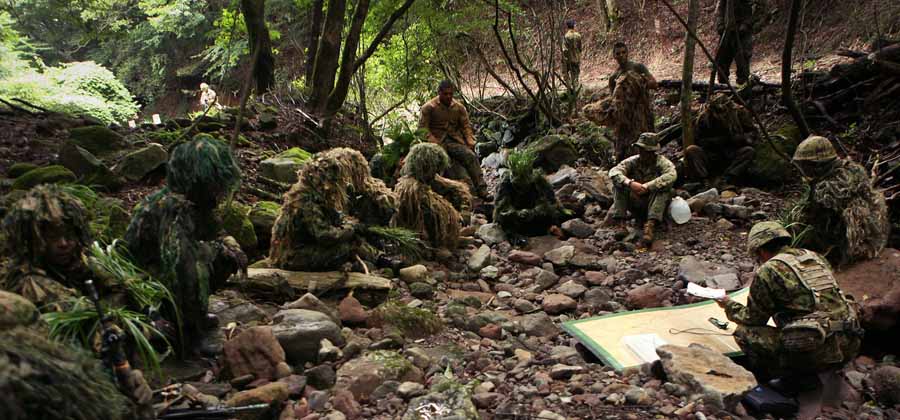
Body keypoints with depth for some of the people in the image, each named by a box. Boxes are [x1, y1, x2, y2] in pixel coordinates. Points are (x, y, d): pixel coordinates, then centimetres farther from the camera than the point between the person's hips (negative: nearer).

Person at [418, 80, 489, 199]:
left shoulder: (459, 107, 13)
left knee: (471, 156, -23)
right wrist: (434, 143, -15)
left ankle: (481, 190, -26)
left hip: (454, 140, 3)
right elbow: (422, 128, -2)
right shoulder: (428, 107, 1)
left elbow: (466, 126, 14)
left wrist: (470, 143, -2)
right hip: (437, 141, -3)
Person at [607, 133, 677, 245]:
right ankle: (620, 223, -28)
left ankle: (650, 226, -40)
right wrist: (629, 183, -36)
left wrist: (646, 186, -35)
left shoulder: (662, 162, -11)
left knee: (663, 187, -29)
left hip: (656, 206, -2)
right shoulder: (633, 161, -4)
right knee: (619, 185, -17)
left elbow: (671, 175, -33)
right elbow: (614, 172, -18)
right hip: (636, 206, 2)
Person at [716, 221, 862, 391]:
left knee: (744, 332, 4)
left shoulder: (767, 271, -4)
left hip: (815, 351, -8)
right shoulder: (815, 257, 17)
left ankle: (797, 376, 5)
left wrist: (729, 306, 25)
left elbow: (753, 318, 5)